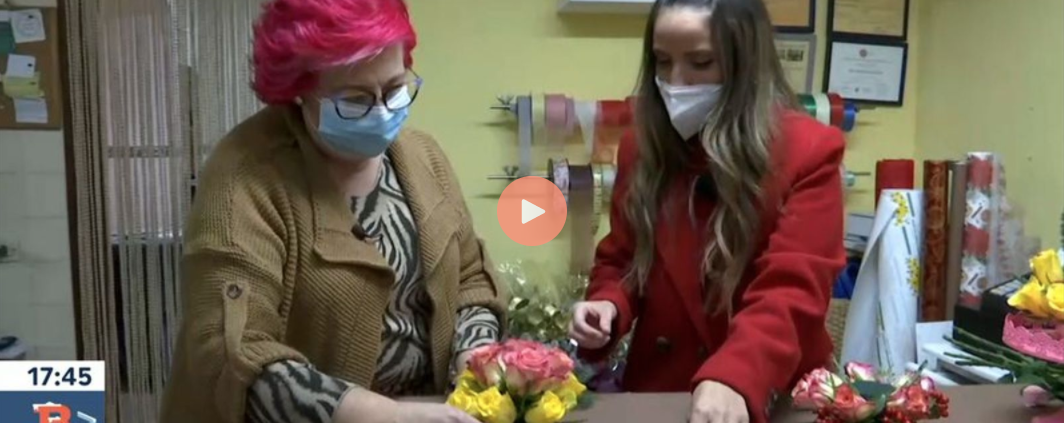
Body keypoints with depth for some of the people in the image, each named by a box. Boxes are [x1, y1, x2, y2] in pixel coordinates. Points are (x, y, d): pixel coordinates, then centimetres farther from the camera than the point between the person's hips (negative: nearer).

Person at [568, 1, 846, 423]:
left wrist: (733, 380, -38)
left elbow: (794, 290, -23)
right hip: (658, 387, 4)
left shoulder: (808, 152, -14)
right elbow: (621, 261, 7)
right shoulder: (642, 149, 0)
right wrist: (608, 307, -14)